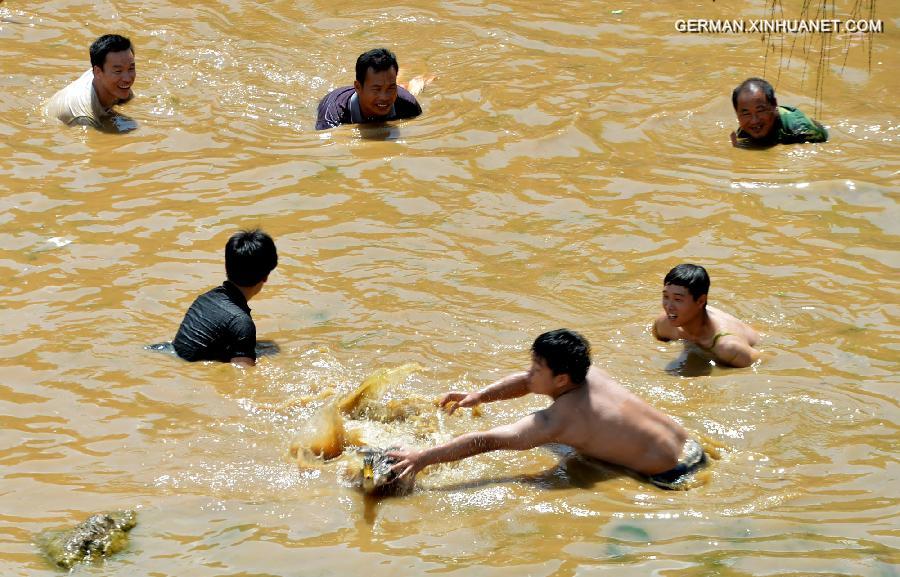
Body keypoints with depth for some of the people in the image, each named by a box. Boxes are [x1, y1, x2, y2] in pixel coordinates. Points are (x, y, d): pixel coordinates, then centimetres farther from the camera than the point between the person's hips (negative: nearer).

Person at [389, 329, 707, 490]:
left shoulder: (555, 420, -25)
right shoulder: (590, 374, -3)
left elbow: (486, 441, -26)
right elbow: (524, 382, 11)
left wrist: (425, 457, -26)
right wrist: (478, 396, 2)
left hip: (672, 476, -9)